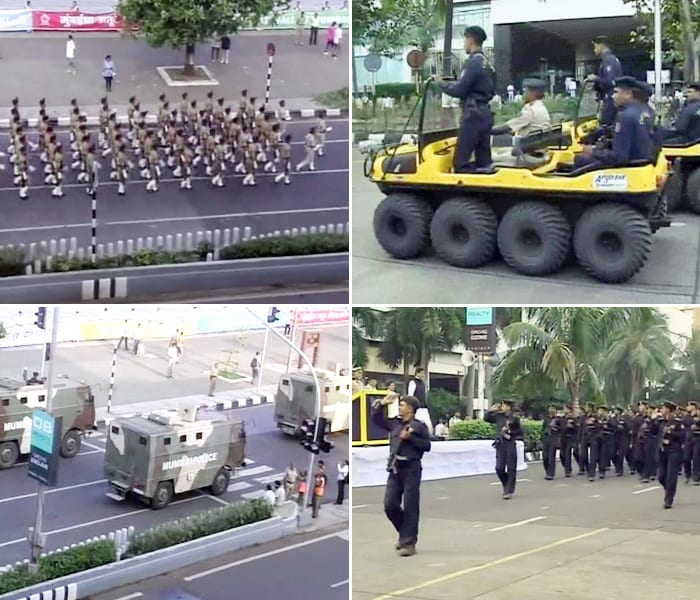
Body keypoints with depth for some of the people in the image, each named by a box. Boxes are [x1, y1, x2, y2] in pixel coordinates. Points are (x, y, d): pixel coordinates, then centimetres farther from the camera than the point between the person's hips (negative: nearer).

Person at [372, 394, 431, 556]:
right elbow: (376, 418, 19)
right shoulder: (394, 423, 11)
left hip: (411, 469, -6)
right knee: (390, 505, 4)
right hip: (395, 469, 6)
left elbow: (427, 446, -8)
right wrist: (381, 404, 8)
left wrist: (410, 438, -14)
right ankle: (405, 534, 25)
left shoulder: (419, 426, -4)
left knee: (410, 507, -3)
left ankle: (409, 543, 1)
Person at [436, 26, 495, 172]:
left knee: (461, 161, -10)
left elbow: (458, 90, -17)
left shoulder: (473, 62, -14)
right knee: (483, 160, 10)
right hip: (485, 114, 10)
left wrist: (442, 83, 0)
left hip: (473, 115, -10)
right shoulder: (486, 63, 15)